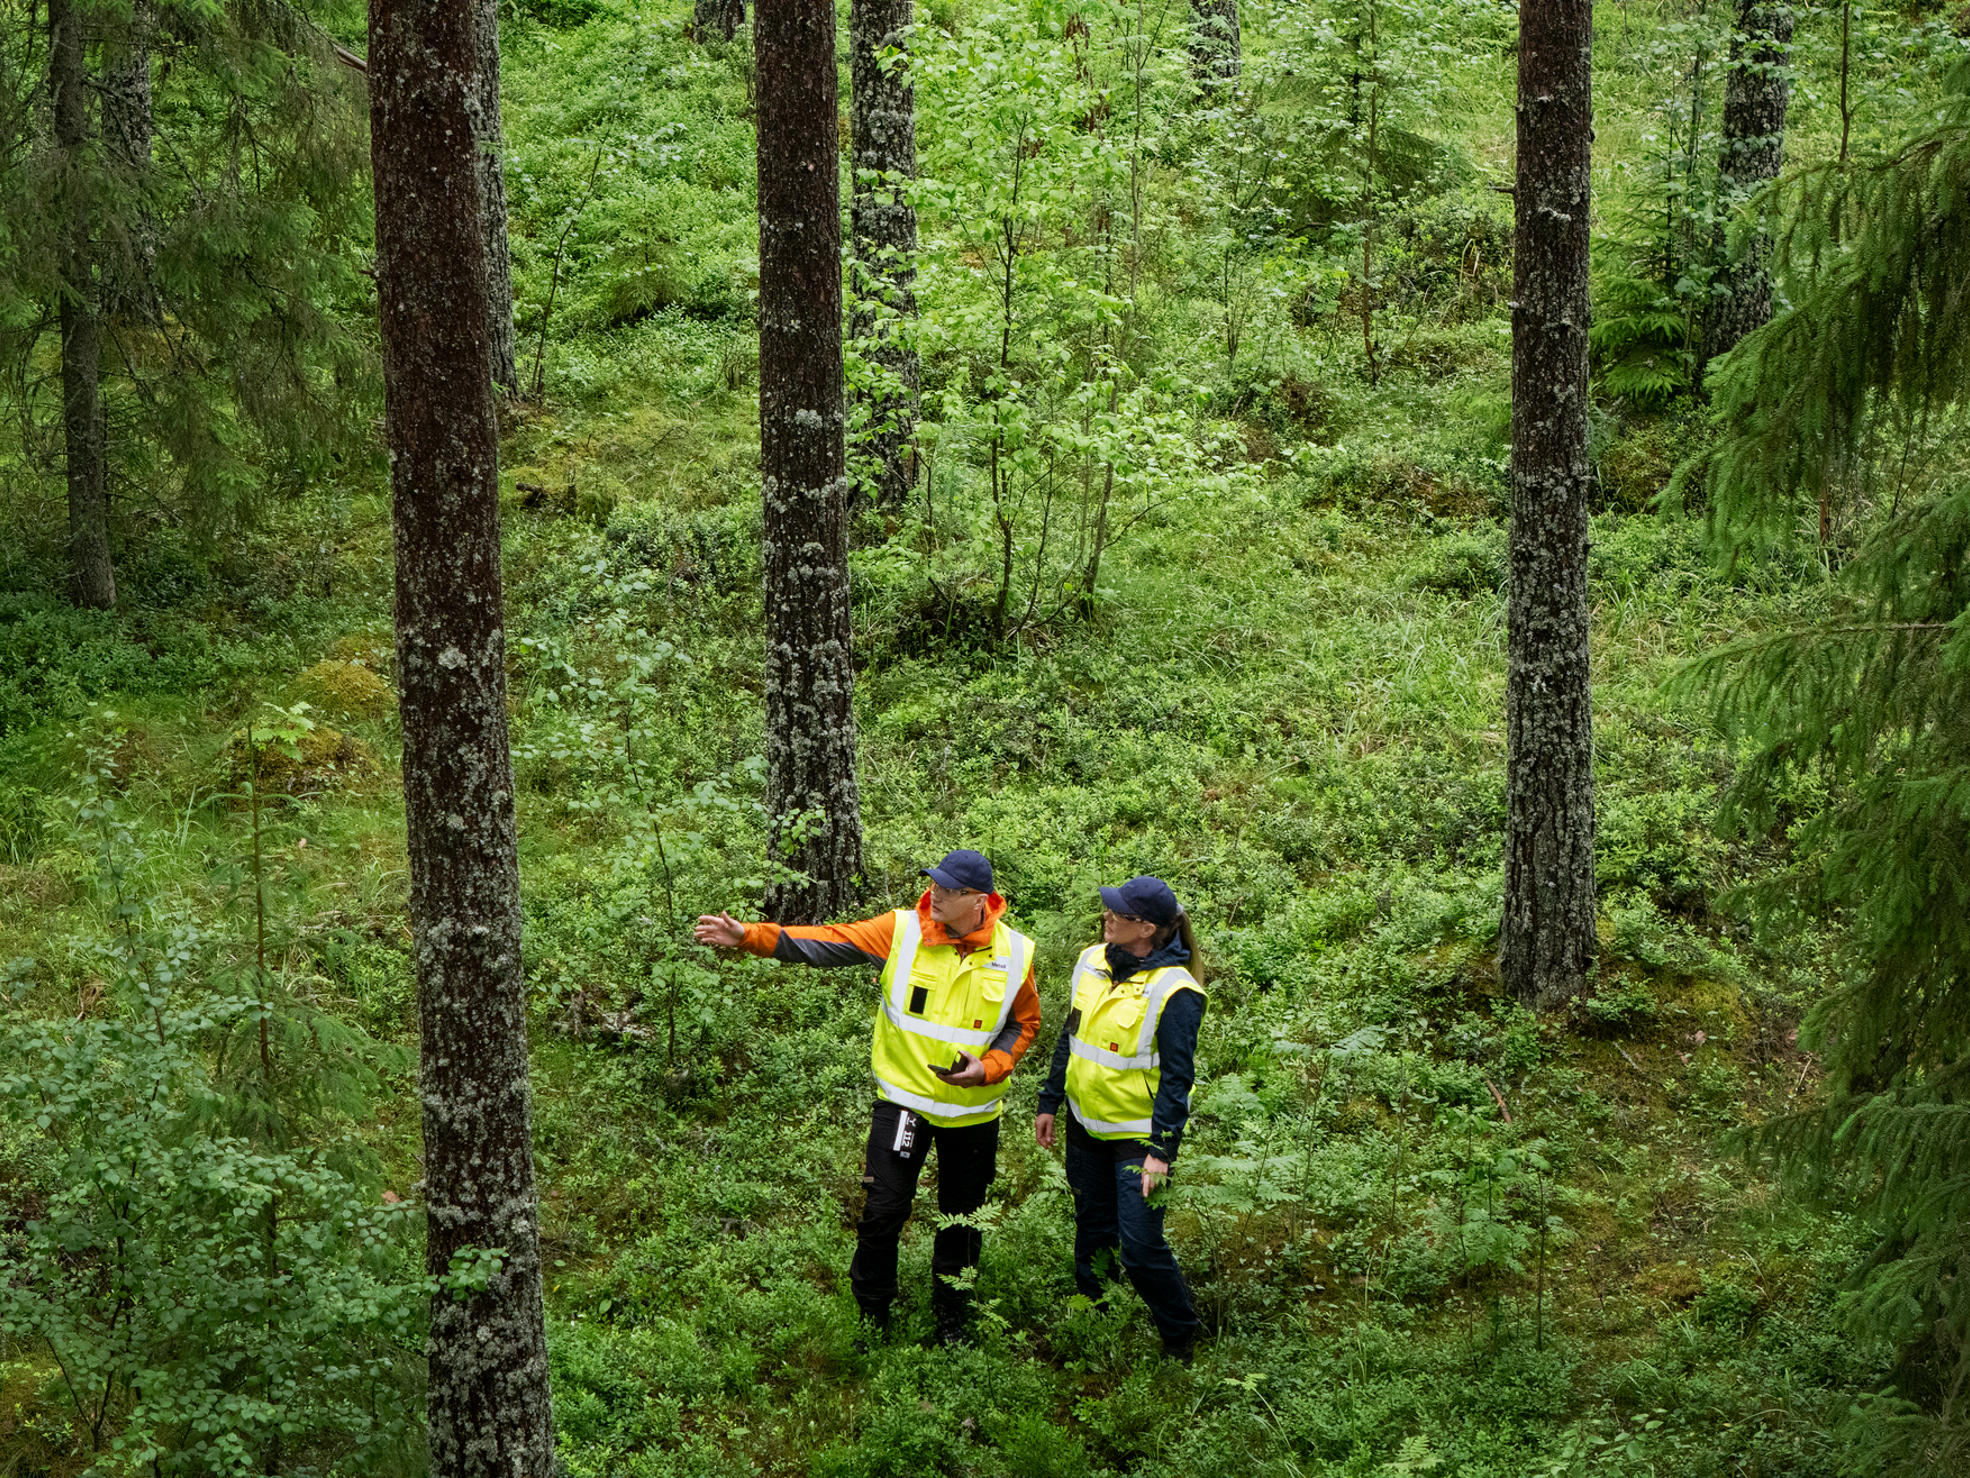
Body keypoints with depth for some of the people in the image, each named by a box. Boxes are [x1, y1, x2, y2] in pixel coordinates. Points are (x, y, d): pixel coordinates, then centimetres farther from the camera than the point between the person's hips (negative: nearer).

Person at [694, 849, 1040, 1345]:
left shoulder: (1014, 952, -7)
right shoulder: (902, 931, -12)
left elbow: (1024, 1023, 5)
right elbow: (827, 944, -18)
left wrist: (989, 1066, -13)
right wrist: (750, 936, -29)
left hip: (973, 1109, 1)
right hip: (903, 1099, -1)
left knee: (961, 1219, 14)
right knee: (882, 1212, -1)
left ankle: (952, 1317, 35)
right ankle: (870, 1316, 20)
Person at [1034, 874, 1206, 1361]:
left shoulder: (1174, 991, -19)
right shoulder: (1092, 962, 2)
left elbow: (1177, 1078, -19)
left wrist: (1161, 1152, -23)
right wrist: (1049, 1102, 15)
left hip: (1139, 1134, -7)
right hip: (1086, 1127, 7)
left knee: (1140, 1248, -8)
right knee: (1092, 1235, 17)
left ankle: (1182, 1342, 12)